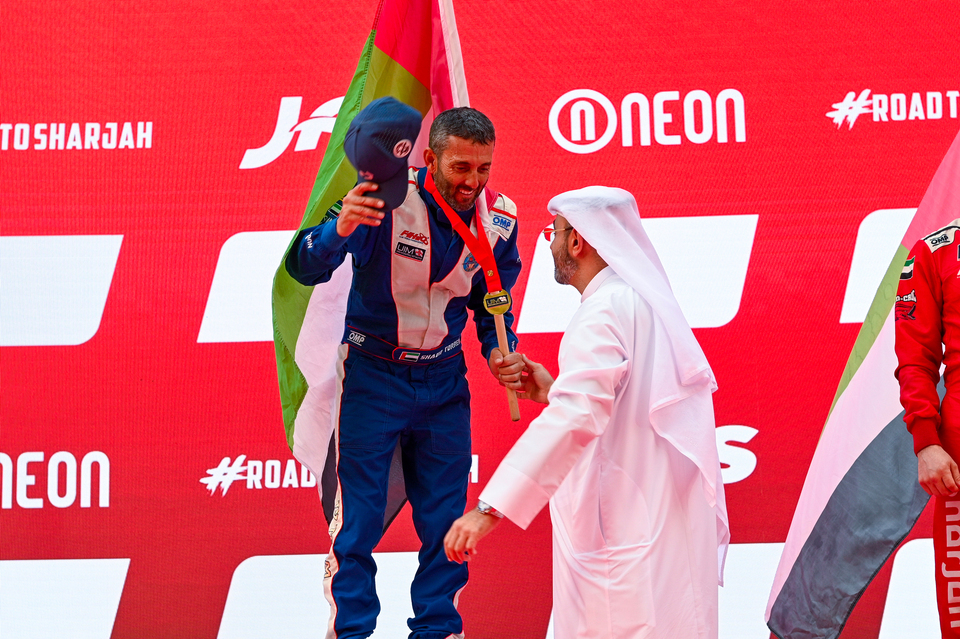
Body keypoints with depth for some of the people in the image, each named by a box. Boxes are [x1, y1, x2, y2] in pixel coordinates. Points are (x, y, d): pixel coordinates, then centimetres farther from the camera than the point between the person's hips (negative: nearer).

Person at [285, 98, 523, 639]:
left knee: (446, 520, 8)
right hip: (373, 375, -4)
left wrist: (500, 351, -10)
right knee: (358, 519, -4)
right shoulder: (386, 199, -21)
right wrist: (339, 229, -48)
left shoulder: (497, 219, -6)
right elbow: (305, 269, -28)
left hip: (444, 380, 4)